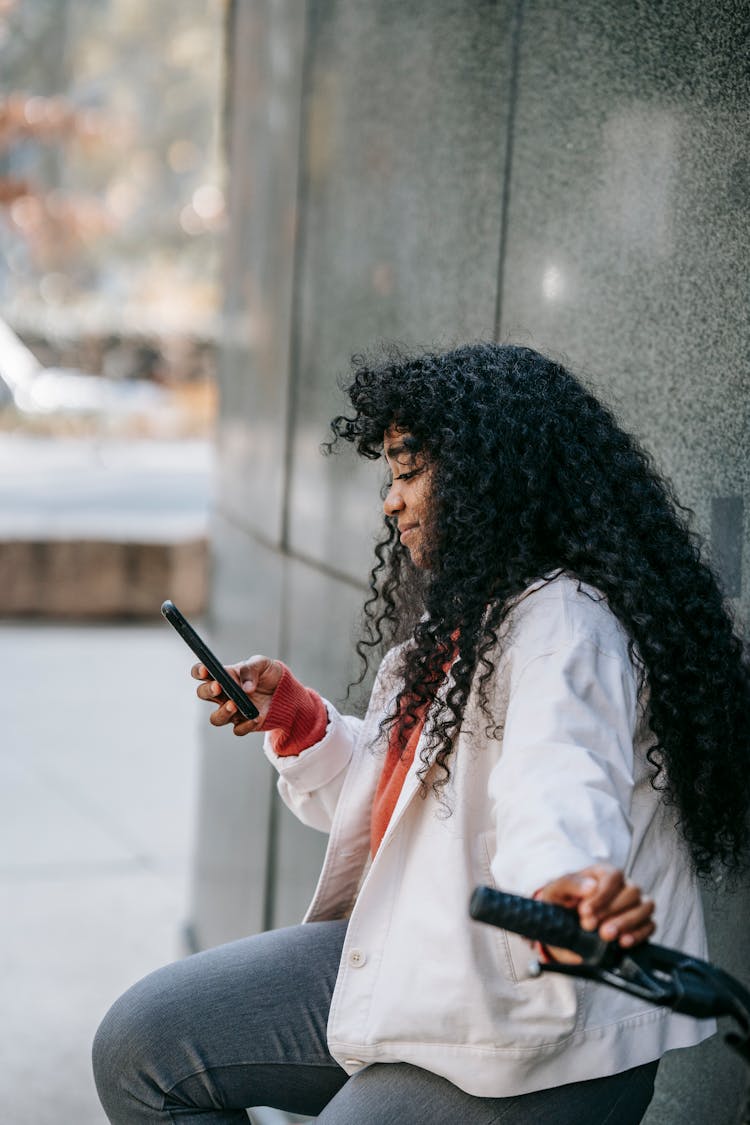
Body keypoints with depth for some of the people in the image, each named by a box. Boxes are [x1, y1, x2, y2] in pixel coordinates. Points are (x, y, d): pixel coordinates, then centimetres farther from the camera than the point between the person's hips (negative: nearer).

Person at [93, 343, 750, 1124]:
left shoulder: (565, 624, -20)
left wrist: (565, 879, -61)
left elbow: (560, 784, -40)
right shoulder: (466, 611, 14)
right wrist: (293, 719, 6)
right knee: (141, 1044, 8)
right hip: (405, 958, 10)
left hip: (526, 1039, -10)